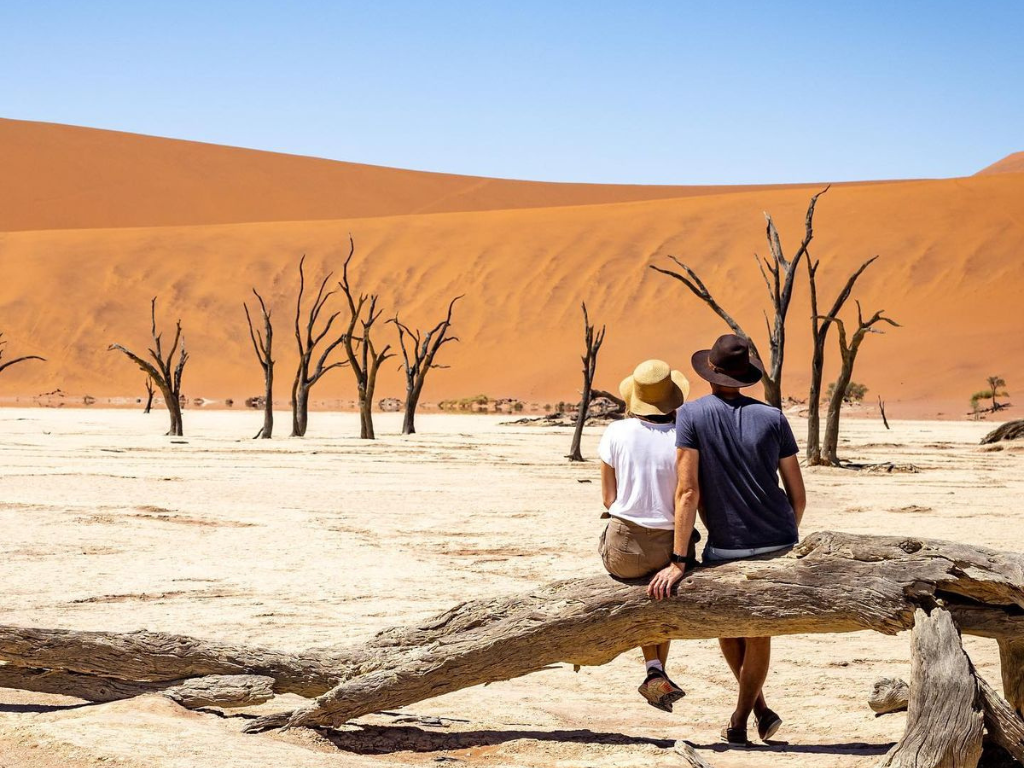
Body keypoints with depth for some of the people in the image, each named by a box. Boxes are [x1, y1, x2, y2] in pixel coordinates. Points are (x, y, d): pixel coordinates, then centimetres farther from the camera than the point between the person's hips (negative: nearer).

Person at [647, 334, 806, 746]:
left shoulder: (692, 414, -7)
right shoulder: (772, 417, 1)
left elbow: (688, 492, -12)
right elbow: (798, 497, 4)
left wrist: (678, 562, -9)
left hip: (726, 550, -2)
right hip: (778, 543, 3)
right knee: (759, 632, 18)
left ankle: (760, 709, 17)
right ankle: (740, 723, 22)